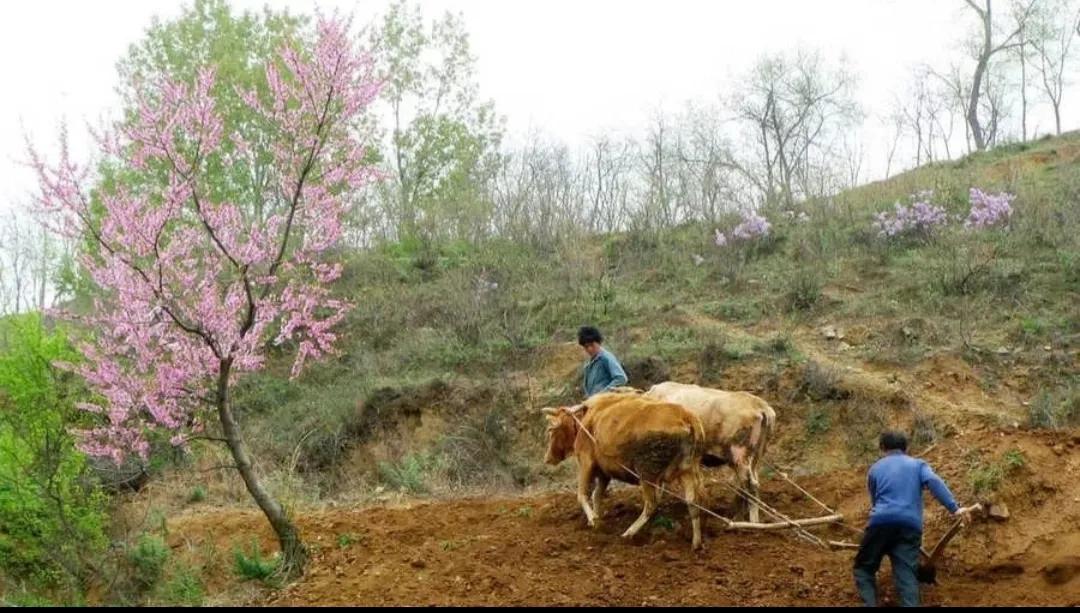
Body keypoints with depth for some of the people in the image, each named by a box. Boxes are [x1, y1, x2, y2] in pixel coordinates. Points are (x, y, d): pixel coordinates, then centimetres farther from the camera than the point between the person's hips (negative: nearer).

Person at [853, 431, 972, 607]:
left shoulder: (875, 469, 25)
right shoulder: (917, 464, 20)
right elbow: (934, 482, -1)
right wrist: (954, 508, -9)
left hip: (881, 522, 0)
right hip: (910, 525, 0)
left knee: (864, 567, 13)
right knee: (906, 574, -7)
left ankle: (869, 604, -11)